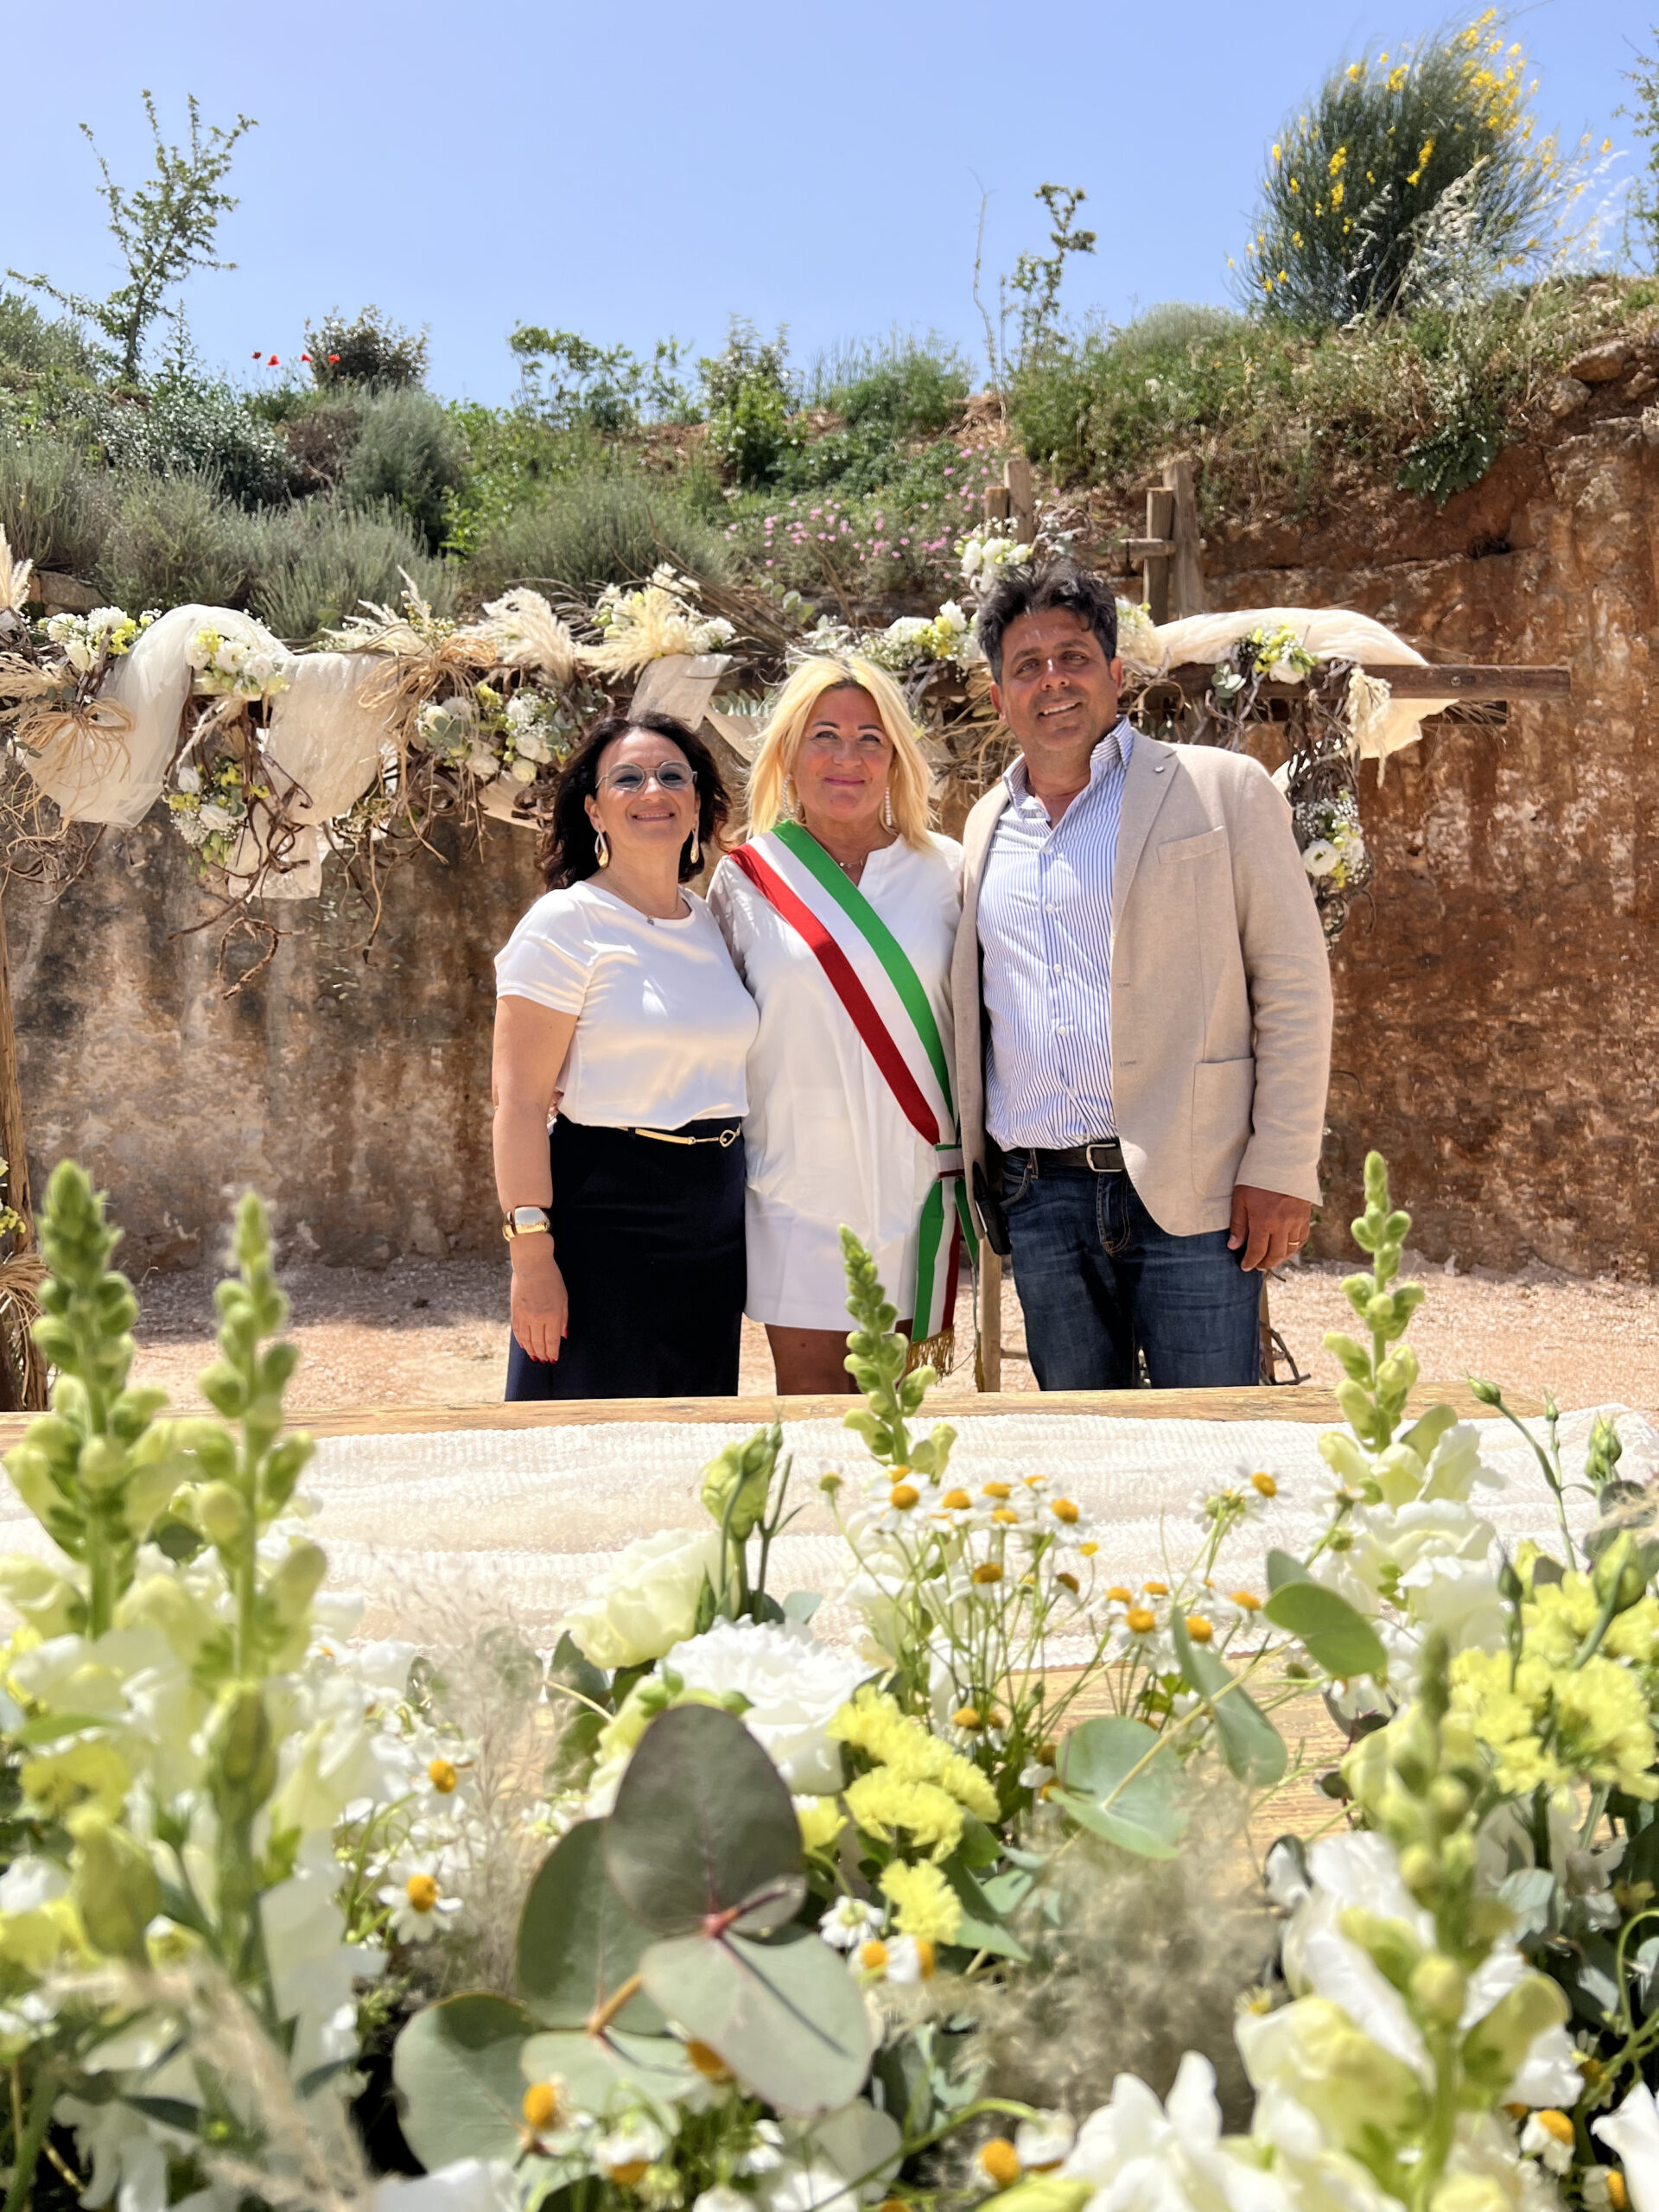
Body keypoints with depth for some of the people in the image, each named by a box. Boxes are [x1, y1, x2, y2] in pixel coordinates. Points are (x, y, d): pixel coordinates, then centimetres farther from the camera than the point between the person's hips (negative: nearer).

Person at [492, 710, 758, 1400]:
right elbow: (520, 1104, -13)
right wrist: (530, 1253, -19)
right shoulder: (565, 923, -8)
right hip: (604, 1212, -6)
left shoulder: (712, 924, 11)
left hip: (714, 1215, 6)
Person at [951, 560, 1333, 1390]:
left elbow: (1295, 985, -3)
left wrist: (1282, 1169, -9)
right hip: (1038, 1198, 4)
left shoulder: (1222, 789, 1)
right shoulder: (985, 827, 15)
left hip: (1190, 1193, -4)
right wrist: (970, 1160, 13)